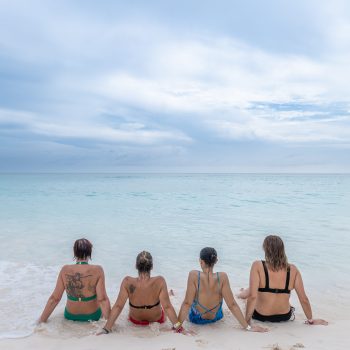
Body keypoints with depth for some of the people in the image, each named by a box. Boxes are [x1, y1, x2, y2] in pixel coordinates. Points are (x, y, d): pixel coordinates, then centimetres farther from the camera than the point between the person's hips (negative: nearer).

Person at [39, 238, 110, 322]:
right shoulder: (97, 270, -23)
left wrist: (41, 320, -1)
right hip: (93, 316, -3)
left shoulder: (65, 270, -17)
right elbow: (102, 300, -24)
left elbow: (54, 298, -12)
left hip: (70, 316, 3)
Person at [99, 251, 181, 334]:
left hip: (135, 320, 1)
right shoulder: (160, 281, -33)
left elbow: (118, 306, -28)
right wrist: (178, 326, -22)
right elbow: (167, 307, -30)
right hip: (157, 319, -1)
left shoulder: (127, 282, -31)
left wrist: (106, 329, -21)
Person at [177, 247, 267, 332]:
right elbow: (232, 305, -23)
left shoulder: (194, 275, -31)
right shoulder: (222, 277, -26)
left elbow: (187, 303, -28)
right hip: (216, 318, 2)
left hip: (196, 319, -2)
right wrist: (248, 327, -15)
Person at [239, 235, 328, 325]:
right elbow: (304, 299, -8)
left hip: (261, 316, -3)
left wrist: (247, 321, -16)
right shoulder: (293, 270, -12)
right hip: (284, 317, 3)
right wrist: (311, 320, 7)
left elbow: (253, 296, -25)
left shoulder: (258, 266, -21)